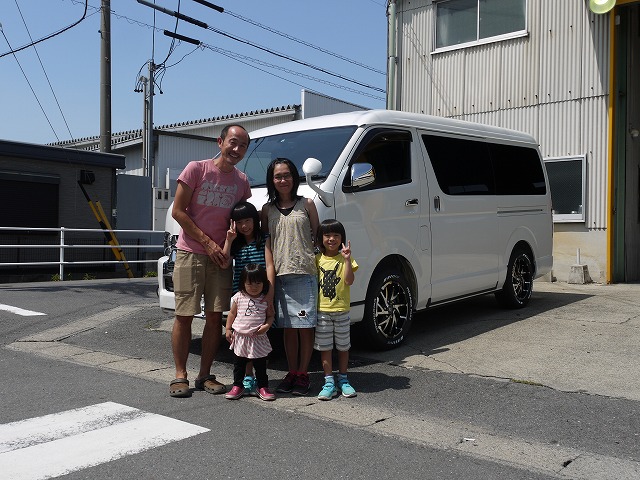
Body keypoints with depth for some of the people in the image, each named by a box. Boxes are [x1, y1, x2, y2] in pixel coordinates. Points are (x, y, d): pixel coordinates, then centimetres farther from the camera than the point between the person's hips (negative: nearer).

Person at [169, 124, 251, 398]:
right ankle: (180, 376, 8)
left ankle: (205, 375, 14)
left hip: (220, 257, 4)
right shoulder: (197, 169, -5)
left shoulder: (242, 181, 8)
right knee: (184, 315, -1)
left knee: (215, 316, 4)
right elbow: (178, 211, -7)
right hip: (190, 253, -4)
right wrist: (208, 243, -10)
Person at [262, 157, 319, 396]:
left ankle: (303, 374, 11)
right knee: (288, 327, 9)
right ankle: (291, 372, 18)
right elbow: (265, 243, 11)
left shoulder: (306, 204, 5)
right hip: (280, 275, 2)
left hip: (305, 273, -2)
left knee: (305, 327, 1)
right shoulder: (267, 209, 11)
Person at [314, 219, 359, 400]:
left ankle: (343, 380, 23)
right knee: (324, 347, 4)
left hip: (342, 310, -1)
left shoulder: (345, 259, -1)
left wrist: (347, 259, -20)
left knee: (343, 346, 10)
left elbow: (349, 281, -14)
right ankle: (329, 383, 10)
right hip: (322, 310, 1)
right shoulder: (317, 259, 4)